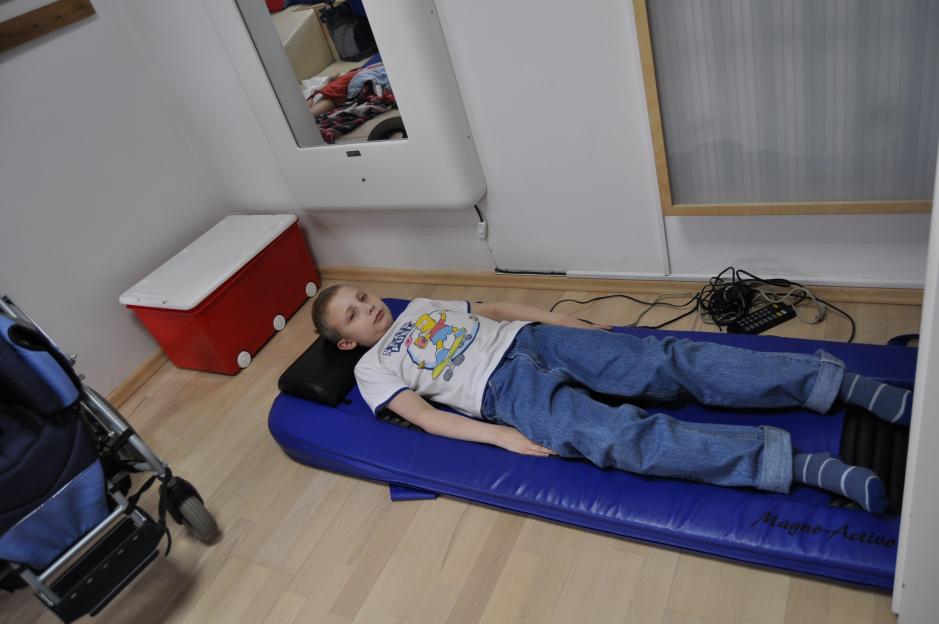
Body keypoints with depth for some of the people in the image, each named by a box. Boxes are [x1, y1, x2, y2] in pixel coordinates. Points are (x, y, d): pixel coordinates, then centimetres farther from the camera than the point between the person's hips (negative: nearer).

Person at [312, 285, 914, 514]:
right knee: (619, 436, -30)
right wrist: (502, 437, -16)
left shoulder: (419, 305, 27)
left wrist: (562, 318, 16)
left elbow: (492, 307, 27)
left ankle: (851, 385, -18)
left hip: (530, 338, 5)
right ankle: (804, 465, -37)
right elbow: (424, 416, -3)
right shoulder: (373, 368, 11)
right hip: (506, 387, -5)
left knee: (668, 360, -15)